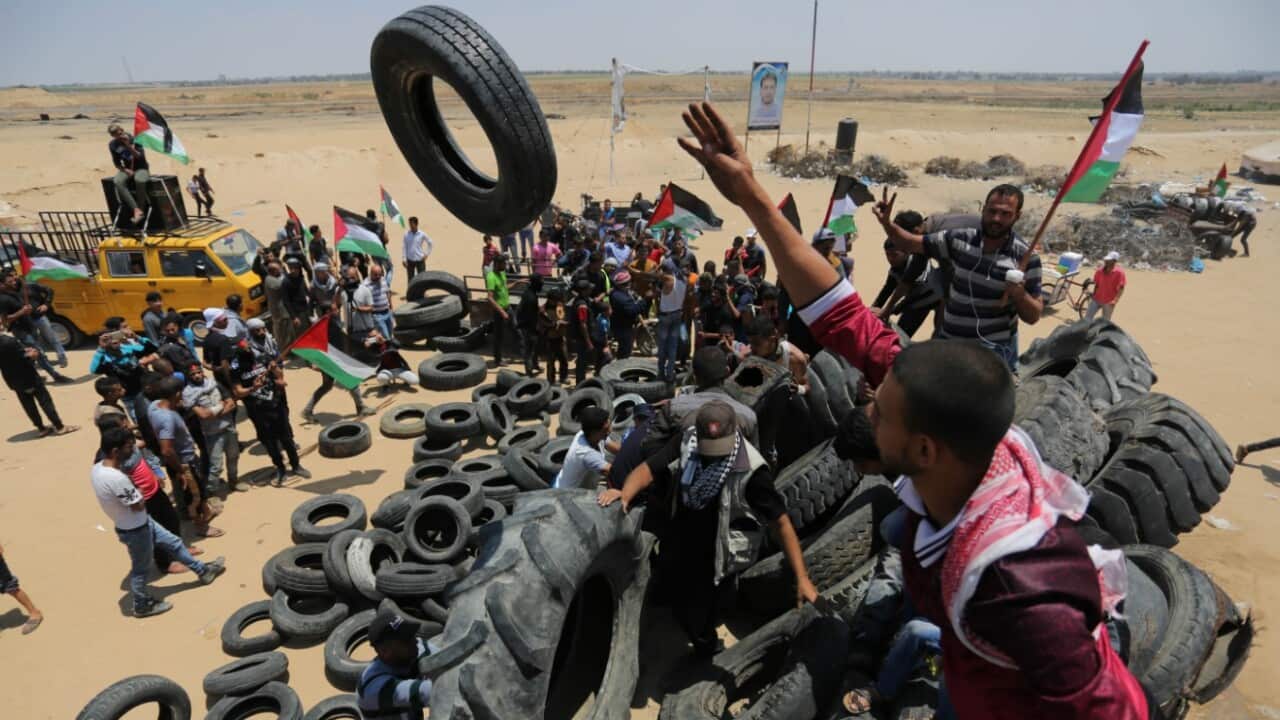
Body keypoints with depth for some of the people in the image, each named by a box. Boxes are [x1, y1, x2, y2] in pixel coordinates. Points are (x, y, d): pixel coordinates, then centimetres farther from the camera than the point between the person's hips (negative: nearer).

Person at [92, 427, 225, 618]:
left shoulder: (97, 468, -7)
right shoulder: (117, 478, -36)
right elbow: (138, 505, -26)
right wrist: (141, 488, -11)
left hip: (140, 523, 9)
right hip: (135, 530, -9)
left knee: (173, 543, 21)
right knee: (141, 569, 14)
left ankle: (202, 570, 36)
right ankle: (142, 605, 37)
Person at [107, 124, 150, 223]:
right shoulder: (112, 145, 1)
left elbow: (140, 156, -17)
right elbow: (117, 163, 7)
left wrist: (128, 145, -27)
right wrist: (125, 170, -12)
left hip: (141, 168, -4)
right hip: (127, 169, 4)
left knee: (140, 180, -40)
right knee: (117, 181, -31)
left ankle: (141, 209, -26)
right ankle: (136, 210, -36)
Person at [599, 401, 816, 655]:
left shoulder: (751, 470, -29)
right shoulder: (686, 441, -17)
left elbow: (780, 522, -25)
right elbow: (649, 469, -18)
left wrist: (802, 578, -27)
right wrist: (625, 493, -38)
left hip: (716, 556, -5)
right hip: (680, 544, 6)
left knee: (695, 618, 5)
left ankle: (709, 655, 40)